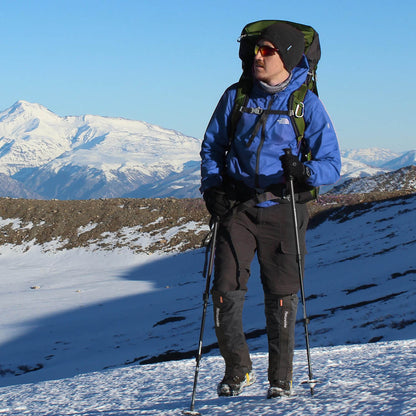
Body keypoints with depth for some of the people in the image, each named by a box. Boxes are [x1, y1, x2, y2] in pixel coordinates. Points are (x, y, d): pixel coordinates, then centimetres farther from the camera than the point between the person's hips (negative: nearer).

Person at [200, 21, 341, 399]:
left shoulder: (307, 104, -3)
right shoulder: (236, 96, 4)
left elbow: (331, 164, -5)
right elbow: (211, 146, 16)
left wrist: (304, 172, -26)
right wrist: (211, 187, 0)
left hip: (282, 210, -2)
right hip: (237, 207, 2)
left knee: (281, 296, 3)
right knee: (225, 291, -3)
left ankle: (281, 378, 18)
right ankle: (237, 370, 17)